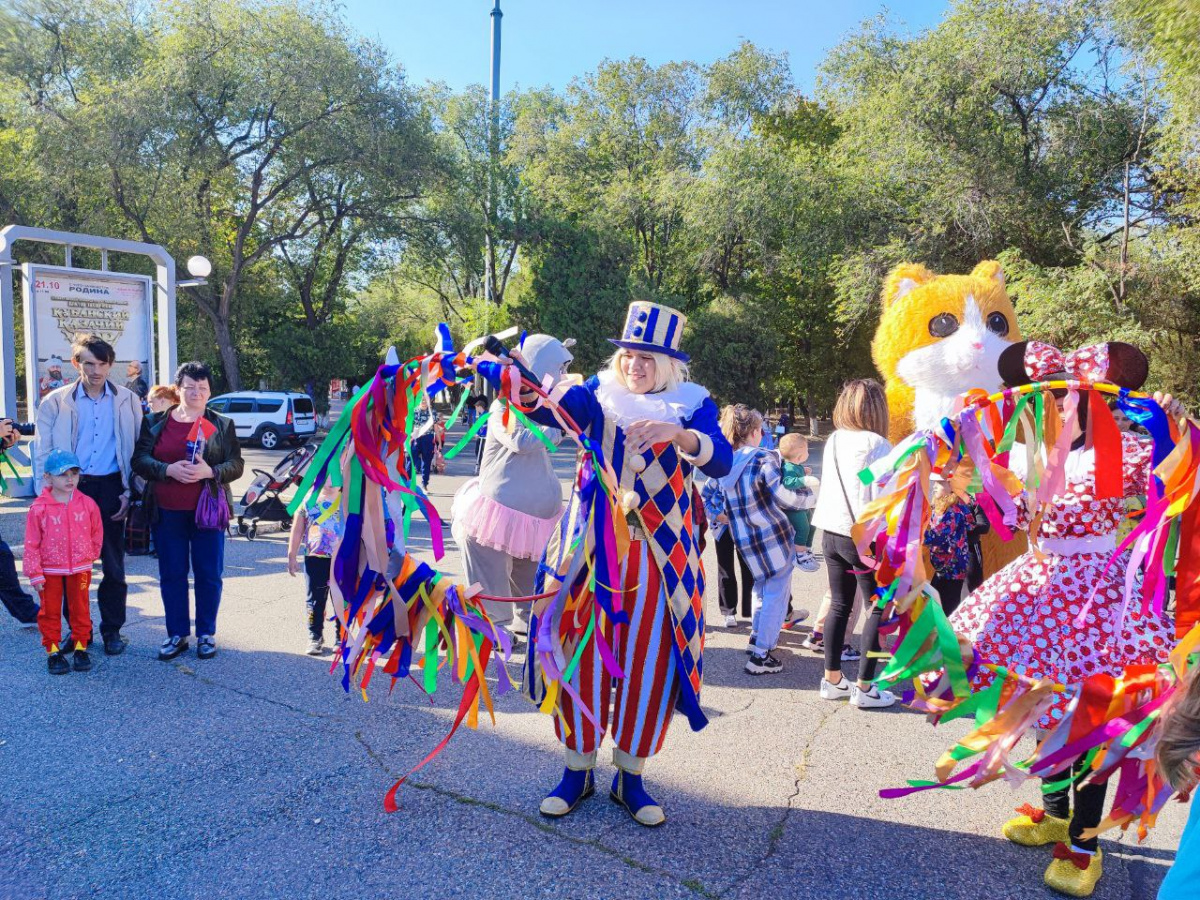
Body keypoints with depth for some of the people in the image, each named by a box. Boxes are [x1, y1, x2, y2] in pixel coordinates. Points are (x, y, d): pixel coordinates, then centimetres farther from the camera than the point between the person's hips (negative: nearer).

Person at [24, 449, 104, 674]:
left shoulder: (87, 504, -5)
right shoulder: (39, 508, -10)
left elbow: (97, 533, 8)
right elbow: (31, 543, -7)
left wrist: (91, 556, 8)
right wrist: (35, 573, -8)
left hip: (80, 569, 1)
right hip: (50, 571, -1)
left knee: (80, 609, 11)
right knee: (50, 611, 8)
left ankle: (81, 648, 23)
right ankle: (53, 651, 20)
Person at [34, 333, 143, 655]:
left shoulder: (127, 400, 3)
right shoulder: (55, 402, 2)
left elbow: (136, 449, 5)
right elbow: (43, 453, 2)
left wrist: (129, 491, -1)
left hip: (111, 489, 0)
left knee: (114, 566, 5)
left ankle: (112, 629, 17)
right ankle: (78, 629, 21)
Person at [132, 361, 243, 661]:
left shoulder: (222, 425, 6)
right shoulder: (155, 422, 9)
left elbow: (236, 465, 1)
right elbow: (139, 460, 1)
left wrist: (210, 471, -19)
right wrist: (169, 470, -17)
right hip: (167, 512, 1)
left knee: (209, 574, 3)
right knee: (171, 575, 6)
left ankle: (206, 634, 17)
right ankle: (177, 634, 18)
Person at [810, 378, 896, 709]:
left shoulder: (833, 441, 7)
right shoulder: (877, 445, -14)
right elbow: (882, 498, -16)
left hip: (831, 533, 7)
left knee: (839, 605, 15)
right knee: (878, 609, 7)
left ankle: (832, 679, 22)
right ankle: (864, 687, 10)